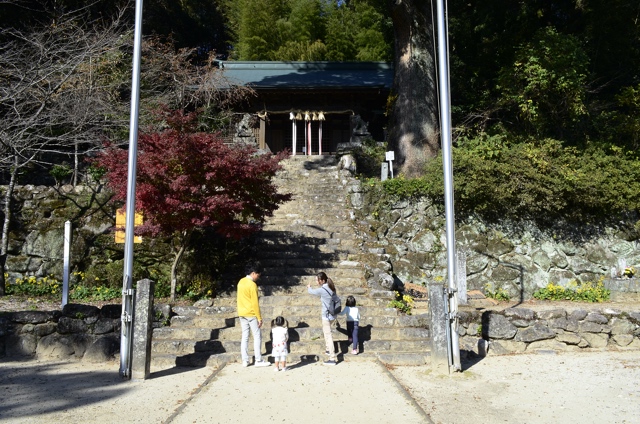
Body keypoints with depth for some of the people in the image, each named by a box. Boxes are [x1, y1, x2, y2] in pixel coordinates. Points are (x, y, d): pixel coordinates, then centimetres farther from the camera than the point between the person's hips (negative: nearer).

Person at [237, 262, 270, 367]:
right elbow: (255, 303, -18)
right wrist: (259, 318, -13)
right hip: (251, 314, -8)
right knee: (257, 336, 0)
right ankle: (258, 360, 1)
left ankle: (245, 361, 10)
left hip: (241, 313, 8)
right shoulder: (252, 285, -17)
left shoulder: (241, 281, 7)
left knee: (244, 337, 9)